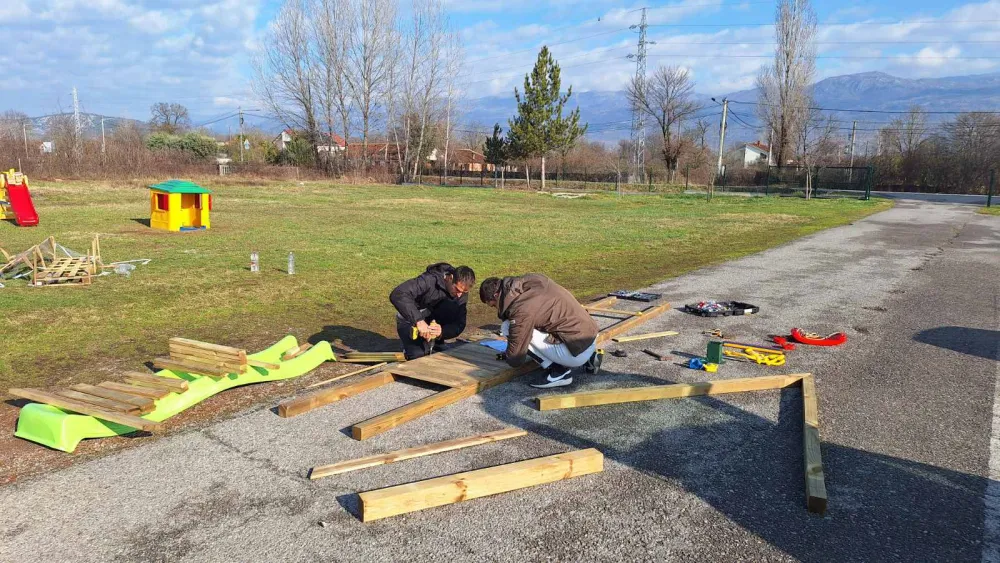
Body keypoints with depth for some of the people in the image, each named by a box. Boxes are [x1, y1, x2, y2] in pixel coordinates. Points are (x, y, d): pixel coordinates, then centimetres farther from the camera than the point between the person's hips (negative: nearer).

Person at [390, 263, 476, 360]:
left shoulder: (462, 294, -16)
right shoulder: (430, 280, -32)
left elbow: (459, 325, -18)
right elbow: (397, 295, -44)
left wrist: (442, 331, -40)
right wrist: (418, 321, -53)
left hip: (433, 318, 4)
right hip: (410, 319, -4)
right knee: (418, 355, -26)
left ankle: (437, 342, -4)